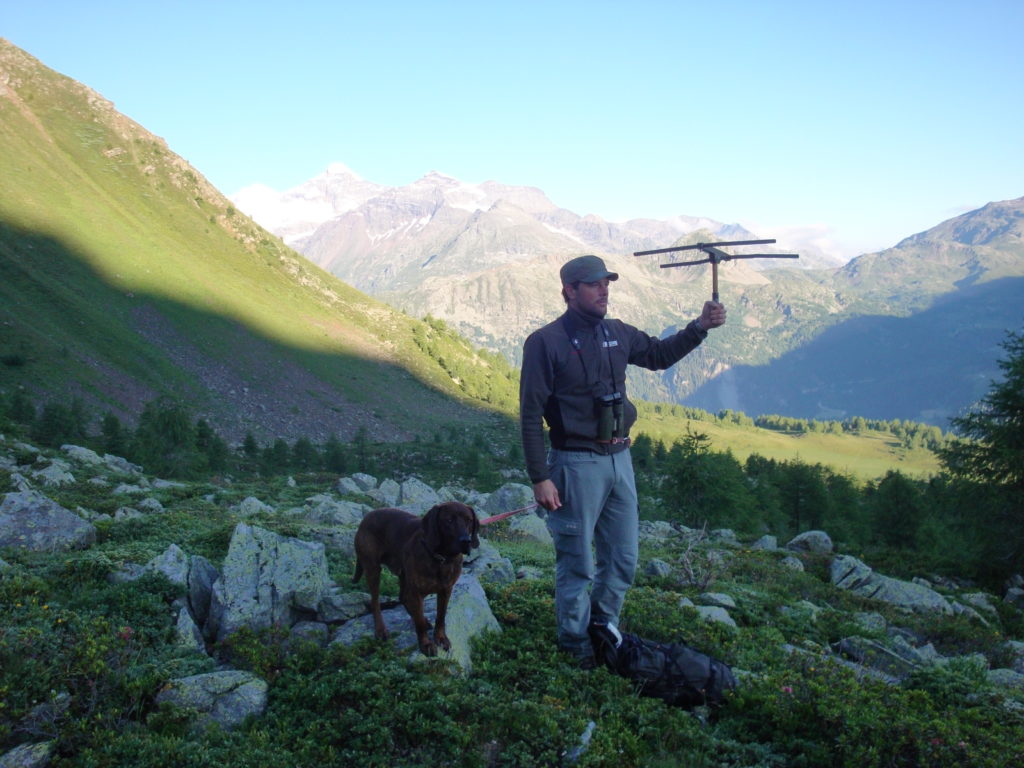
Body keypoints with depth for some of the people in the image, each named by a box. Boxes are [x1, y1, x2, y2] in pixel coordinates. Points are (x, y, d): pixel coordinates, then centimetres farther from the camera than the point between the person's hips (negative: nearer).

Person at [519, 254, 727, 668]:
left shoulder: (617, 334, 7)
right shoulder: (545, 342, -11)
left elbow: (659, 354, 24)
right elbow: (530, 415, -12)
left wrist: (700, 327, 8)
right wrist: (540, 478, -16)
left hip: (619, 459, 6)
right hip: (577, 464, -6)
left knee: (622, 561, 15)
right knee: (577, 566, 5)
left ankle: (603, 631, 36)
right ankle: (575, 646, 24)